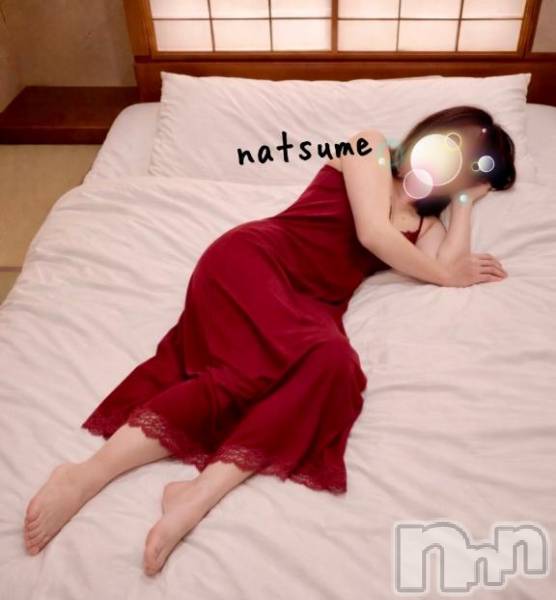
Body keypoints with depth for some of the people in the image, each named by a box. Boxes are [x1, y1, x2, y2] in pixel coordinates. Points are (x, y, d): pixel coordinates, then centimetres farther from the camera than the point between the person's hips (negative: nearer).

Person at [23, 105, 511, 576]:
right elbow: (372, 232, -6)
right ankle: (90, 472, -32)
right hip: (253, 261, -5)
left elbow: (449, 268, 0)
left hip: (308, 305, 5)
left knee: (335, 369, -28)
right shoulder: (370, 147, 10)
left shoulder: (427, 223, 24)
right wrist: (445, 274, 6)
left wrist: (466, 201, 13)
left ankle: (199, 495, -37)